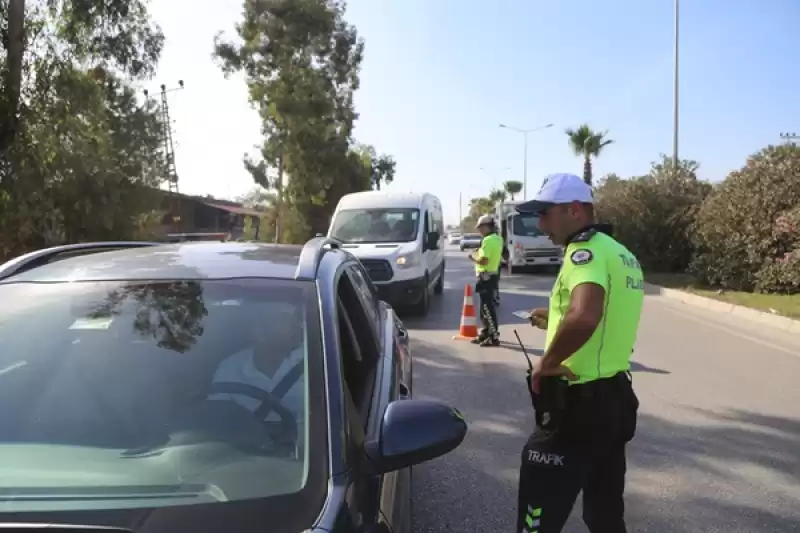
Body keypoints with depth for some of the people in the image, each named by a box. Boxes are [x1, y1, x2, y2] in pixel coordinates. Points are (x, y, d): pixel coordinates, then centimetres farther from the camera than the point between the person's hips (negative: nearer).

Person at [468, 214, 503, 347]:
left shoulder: (488, 240, -19)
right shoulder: (497, 239, 13)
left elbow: (484, 260, -25)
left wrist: (473, 257, -8)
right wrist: (478, 253, 11)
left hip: (486, 277, -10)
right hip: (492, 275, 10)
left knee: (487, 307, -7)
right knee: (486, 306, 17)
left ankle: (494, 337, -6)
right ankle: (486, 333, 25)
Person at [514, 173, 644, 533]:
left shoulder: (586, 250, -17)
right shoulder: (621, 253, 13)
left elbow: (584, 316, -36)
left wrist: (547, 361, -22)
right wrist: (557, 321, 20)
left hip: (578, 404, -10)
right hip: (616, 398, 10)